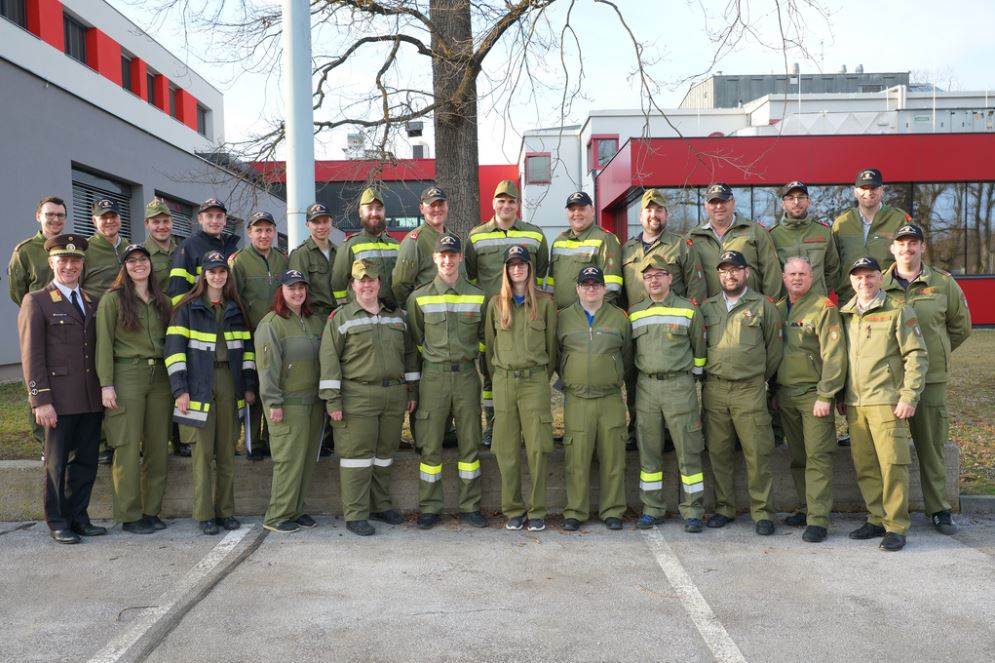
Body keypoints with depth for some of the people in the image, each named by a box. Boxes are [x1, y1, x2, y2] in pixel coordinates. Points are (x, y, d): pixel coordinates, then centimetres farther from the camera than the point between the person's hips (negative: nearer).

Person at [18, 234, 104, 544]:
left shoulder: (92, 302, 15)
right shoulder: (36, 302, -1)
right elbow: (31, 355, -6)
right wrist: (41, 401, -13)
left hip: (91, 398, 5)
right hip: (60, 399, -5)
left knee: (86, 461, 9)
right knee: (57, 463, 6)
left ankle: (78, 517, 21)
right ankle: (57, 522, 17)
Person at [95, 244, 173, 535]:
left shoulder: (162, 301, 14)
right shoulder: (113, 299, 0)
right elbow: (104, 344, -5)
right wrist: (106, 384, -12)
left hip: (160, 377, 5)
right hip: (127, 376, -5)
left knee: (158, 447, 6)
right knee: (128, 448, -3)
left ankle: (152, 511, 15)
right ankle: (129, 515, 6)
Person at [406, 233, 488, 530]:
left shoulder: (477, 296, 6)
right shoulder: (419, 297, 3)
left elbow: (484, 337, 15)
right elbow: (415, 339, 10)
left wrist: (470, 356, 8)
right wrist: (430, 360, 5)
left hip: (467, 375, 1)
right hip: (433, 376, -1)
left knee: (470, 442, 5)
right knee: (430, 444, 2)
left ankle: (470, 506, 16)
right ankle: (429, 508, 12)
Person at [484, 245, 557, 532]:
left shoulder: (545, 302, 4)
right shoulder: (496, 303, 9)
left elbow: (551, 343, 9)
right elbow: (489, 344, 13)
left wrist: (544, 375, 9)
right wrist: (497, 376, 11)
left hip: (535, 381, -1)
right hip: (503, 381, 2)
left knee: (537, 448, -4)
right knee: (507, 449, 3)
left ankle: (538, 511, 5)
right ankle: (513, 510, 13)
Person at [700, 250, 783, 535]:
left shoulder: (763, 305, 4)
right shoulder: (707, 307, 12)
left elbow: (775, 347, 7)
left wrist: (760, 378, 10)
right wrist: (707, 374, 11)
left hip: (750, 390, -3)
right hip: (713, 389, 3)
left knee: (757, 453, -4)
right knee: (719, 452, 7)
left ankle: (762, 512, 5)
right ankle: (724, 508, 18)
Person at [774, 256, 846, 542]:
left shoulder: (824, 308, -7)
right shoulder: (778, 309, 13)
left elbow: (834, 355, -13)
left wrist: (825, 396, -17)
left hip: (813, 393, -6)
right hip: (785, 393, 6)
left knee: (817, 456, -8)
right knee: (797, 457, 13)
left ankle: (818, 519, -7)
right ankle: (805, 508, 24)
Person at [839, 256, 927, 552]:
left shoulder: (898, 311, -1)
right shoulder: (843, 315, 13)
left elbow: (916, 356, -4)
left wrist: (909, 397, -11)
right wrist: (840, 397, 15)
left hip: (886, 402, -5)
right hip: (853, 404, 5)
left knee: (892, 464, -5)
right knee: (864, 467, 8)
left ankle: (896, 527, 2)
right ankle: (877, 519, 20)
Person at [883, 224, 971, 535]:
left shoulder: (943, 283, 4)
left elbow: (961, 327, 14)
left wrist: (934, 353, 13)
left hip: (931, 380, 0)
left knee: (932, 447, 6)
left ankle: (939, 510, 17)